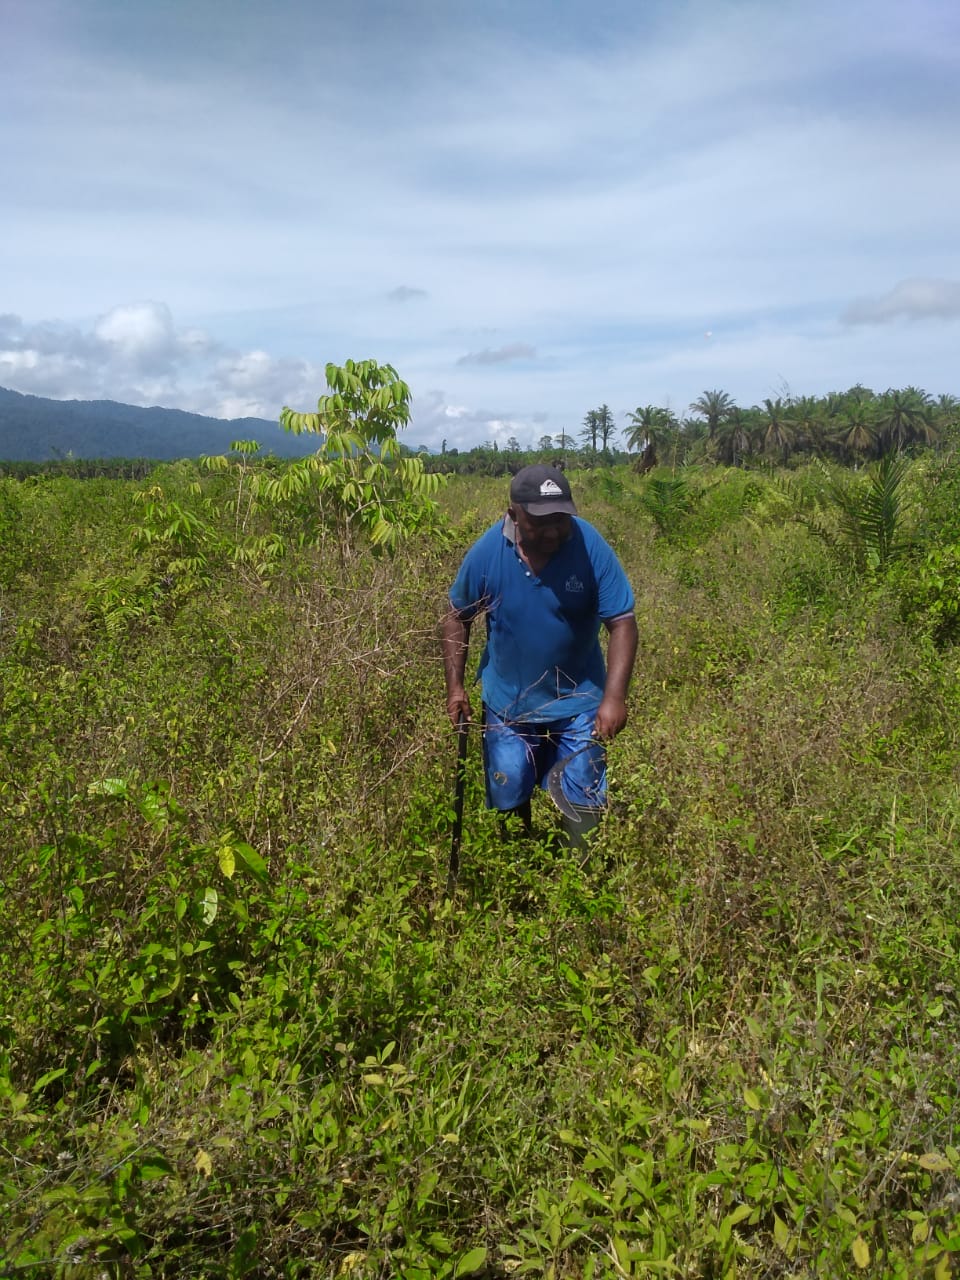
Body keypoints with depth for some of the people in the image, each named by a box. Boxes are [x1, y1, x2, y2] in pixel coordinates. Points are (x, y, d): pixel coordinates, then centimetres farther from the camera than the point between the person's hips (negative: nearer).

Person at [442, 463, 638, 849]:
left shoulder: (591, 548, -19)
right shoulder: (487, 552, -15)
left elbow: (622, 623, -18)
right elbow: (457, 617, -1)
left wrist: (615, 697, -29)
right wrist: (455, 686, -6)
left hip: (578, 702, -1)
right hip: (507, 701, 2)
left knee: (582, 800, 4)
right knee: (507, 796, 15)